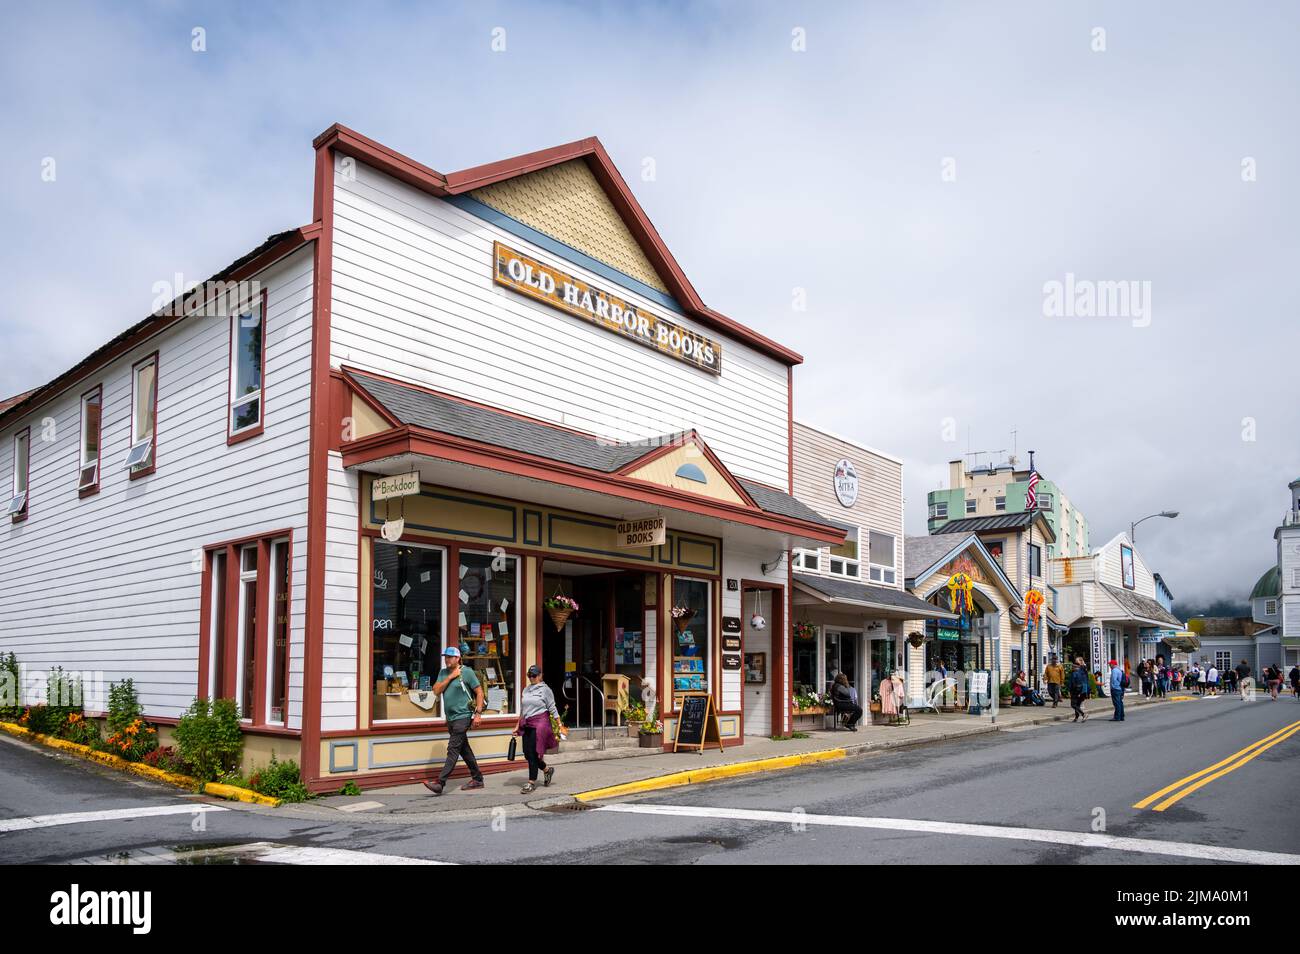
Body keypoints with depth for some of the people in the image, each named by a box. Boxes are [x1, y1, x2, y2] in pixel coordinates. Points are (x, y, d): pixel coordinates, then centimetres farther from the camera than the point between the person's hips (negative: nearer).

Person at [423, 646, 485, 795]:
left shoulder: (466, 672, -7)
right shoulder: (443, 672, 10)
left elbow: (479, 692, -6)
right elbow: (436, 691, -2)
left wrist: (478, 713, -12)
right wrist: (450, 677, -10)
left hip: (462, 717, -7)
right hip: (450, 718, 7)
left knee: (453, 750, -10)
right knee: (464, 750, 14)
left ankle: (440, 783, -14)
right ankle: (477, 779, 23)